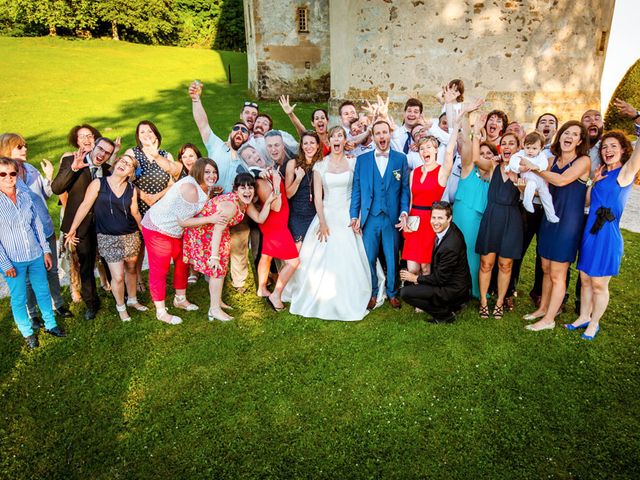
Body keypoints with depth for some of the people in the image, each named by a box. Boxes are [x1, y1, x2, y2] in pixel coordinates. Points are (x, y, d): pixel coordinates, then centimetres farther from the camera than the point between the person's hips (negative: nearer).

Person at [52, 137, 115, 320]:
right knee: (86, 266, 10)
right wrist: (73, 168, -29)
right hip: (82, 223, -2)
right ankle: (91, 303, 28)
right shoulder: (70, 161, -8)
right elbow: (56, 189, -20)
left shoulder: (107, 169, 3)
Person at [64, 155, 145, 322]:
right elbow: (85, 206, -8)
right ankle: (120, 306, 21)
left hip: (131, 235, 3)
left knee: (131, 269, 17)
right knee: (118, 276, -5)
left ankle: (132, 299, 41)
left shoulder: (131, 190, 1)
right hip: (108, 238, -3)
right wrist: (72, 229, -8)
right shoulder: (98, 183, -8)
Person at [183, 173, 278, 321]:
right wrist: (214, 256, -37)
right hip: (202, 232, -10)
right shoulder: (231, 204, -32)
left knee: (220, 268, 17)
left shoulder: (245, 202, -4)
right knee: (217, 269, -5)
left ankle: (216, 301, 33)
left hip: (212, 232, 10)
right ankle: (215, 310, 4)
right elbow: (217, 230, -35)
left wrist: (268, 202, -14)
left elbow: (259, 218, -3)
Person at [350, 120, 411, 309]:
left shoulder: (400, 159, 6)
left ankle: (392, 293, 24)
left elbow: (405, 189, 4)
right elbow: (356, 190, 5)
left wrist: (404, 212, -8)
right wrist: (354, 215, -1)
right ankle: (372, 293, 22)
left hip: (392, 218, 0)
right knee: (369, 258, 6)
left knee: (392, 258, 8)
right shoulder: (362, 160, 6)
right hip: (369, 218, 1)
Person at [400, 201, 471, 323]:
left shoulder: (450, 246, -31)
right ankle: (451, 305, 17)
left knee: (405, 292, -14)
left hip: (453, 290, -9)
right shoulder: (450, 230, -2)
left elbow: (440, 278, -21)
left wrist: (416, 278, -8)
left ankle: (445, 314, -1)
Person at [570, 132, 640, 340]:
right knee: (586, 280, 16)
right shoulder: (602, 172, 13)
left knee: (599, 285, 6)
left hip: (608, 235, -6)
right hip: (590, 232, 6)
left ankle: (594, 324, 23)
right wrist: (594, 181, -2)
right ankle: (584, 318, 32)